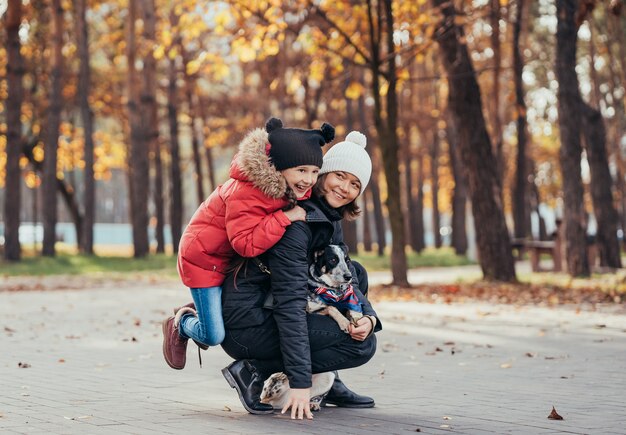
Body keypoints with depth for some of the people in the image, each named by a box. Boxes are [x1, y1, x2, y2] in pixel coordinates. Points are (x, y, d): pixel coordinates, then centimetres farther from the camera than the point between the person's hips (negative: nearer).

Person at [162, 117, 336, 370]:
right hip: (205, 258, -8)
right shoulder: (245, 195, -36)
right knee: (214, 336, -9)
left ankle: (200, 311, 31)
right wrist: (285, 217, -40)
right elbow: (247, 244, -40)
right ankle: (181, 324, 24)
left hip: (237, 260, 8)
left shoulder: (295, 187, -10)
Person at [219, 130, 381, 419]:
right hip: (245, 324, -10)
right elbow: (290, 302, -26)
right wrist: (300, 382, -30)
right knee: (362, 344, -11)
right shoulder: (297, 221, -21)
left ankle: (325, 380, 9)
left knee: (355, 271, 11)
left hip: (267, 313, 10)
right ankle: (254, 371, -9)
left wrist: (367, 316, -15)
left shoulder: (330, 221, 9)